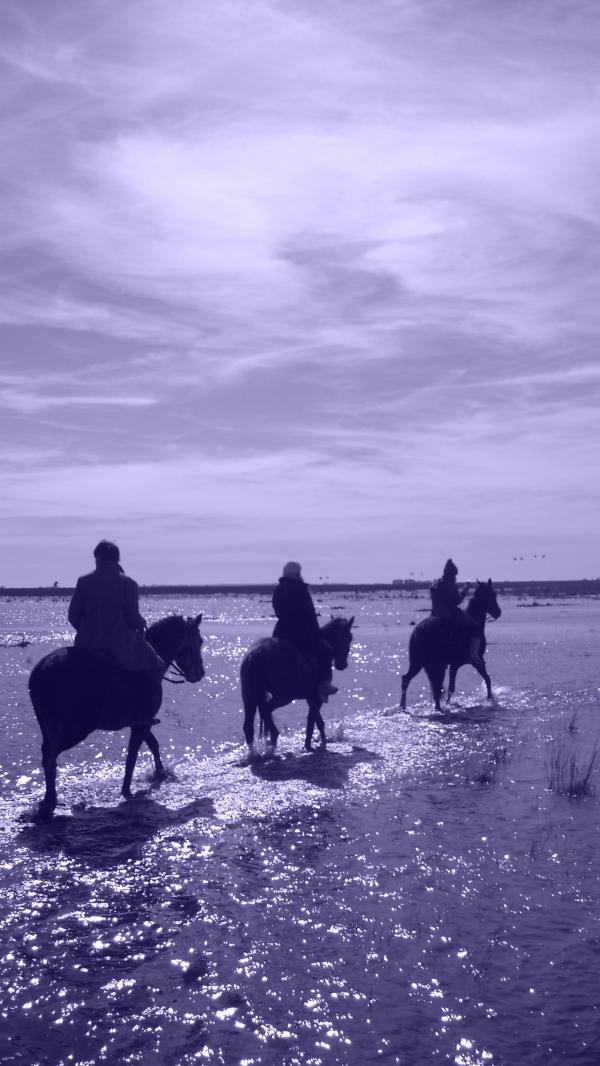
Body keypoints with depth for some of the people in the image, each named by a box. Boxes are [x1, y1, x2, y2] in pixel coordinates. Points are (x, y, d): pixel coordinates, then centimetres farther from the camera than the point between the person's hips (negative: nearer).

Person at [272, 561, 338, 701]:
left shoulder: (277, 590, 9)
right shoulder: (301, 589, -11)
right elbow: (310, 615, -10)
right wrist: (317, 635, -1)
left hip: (280, 632, 7)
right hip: (301, 634, -7)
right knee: (325, 650, 8)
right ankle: (324, 684, -1)